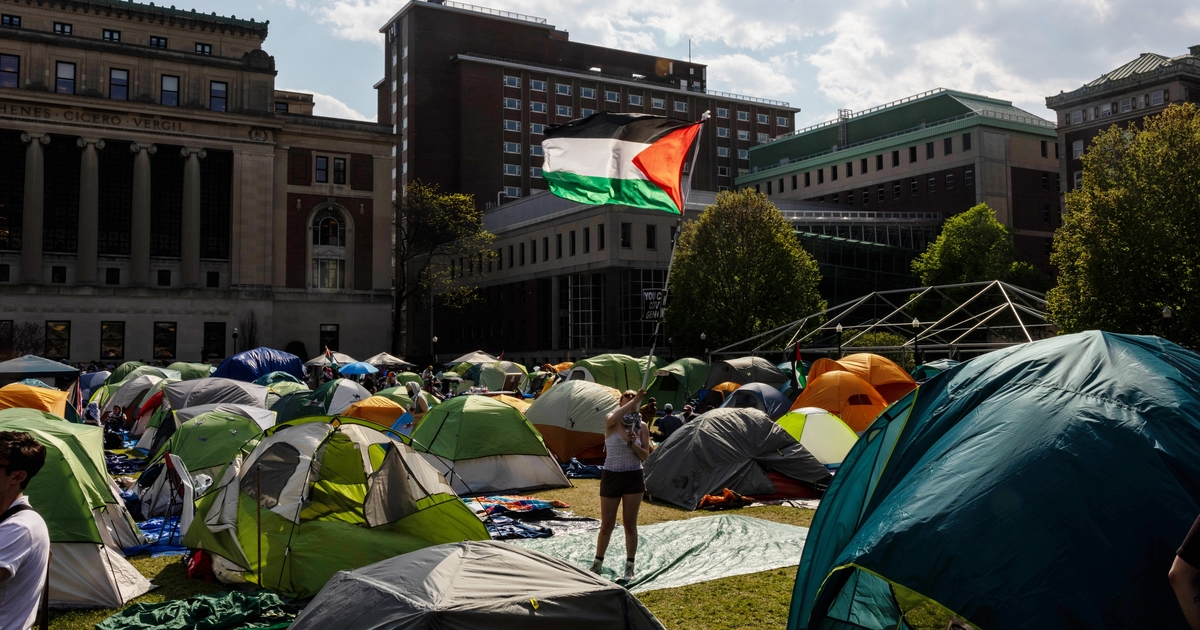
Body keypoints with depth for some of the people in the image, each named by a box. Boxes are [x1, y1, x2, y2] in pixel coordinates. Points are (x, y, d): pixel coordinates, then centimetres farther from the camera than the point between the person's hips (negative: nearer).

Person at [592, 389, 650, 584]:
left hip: (634, 478, 1)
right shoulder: (611, 422, -8)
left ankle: (629, 568, 15)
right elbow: (614, 418, -35)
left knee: (630, 524, 6)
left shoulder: (642, 427, 0)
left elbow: (645, 456, -2)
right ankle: (597, 563, 25)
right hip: (611, 476, -1)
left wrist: (634, 444, -20)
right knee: (607, 525, 6)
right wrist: (634, 400, -39)